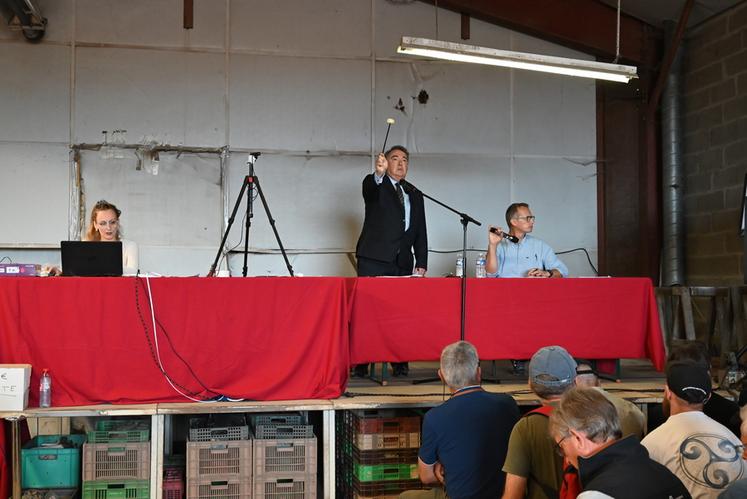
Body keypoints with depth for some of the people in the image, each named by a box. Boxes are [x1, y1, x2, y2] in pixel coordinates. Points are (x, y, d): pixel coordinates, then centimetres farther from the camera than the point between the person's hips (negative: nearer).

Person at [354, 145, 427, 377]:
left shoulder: (415, 195, 21)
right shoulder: (374, 184, 7)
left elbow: (421, 233, 18)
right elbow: (371, 186, -20)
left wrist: (421, 265, 8)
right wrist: (379, 172, -42)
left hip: (402, 263, 4)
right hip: (374, 260, -4)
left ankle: (399, 362, 3)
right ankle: (361, 363, -4)